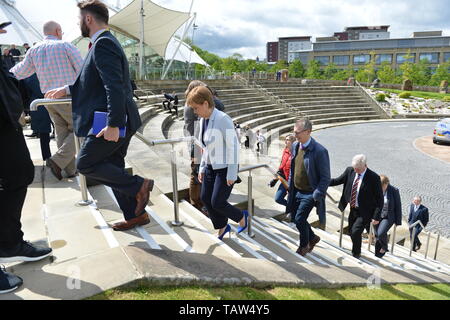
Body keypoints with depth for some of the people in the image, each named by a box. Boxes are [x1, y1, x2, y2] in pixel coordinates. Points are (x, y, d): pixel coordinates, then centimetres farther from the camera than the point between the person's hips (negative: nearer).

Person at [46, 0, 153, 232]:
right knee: (113, 168, 15)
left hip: (110, 124, -10)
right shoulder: (105, 42, 19)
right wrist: (66, 90, 26)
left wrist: (113, 125, -27)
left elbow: (115, 86, -24)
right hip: (118, 122, 10)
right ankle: (135, 215, 23)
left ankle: (138, 186, 0)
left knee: (85, 164, 0)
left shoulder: (103, 44, -14)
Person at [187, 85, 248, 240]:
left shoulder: (223, 119, -22)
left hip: (225, 168, -8)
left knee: (217, 203, -5)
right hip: (211, 166, 8)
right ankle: (222, 227, 32)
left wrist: (231, 174, -20)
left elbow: (233, 146, -21)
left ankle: (241, 216, 24)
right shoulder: (203, 120, 4)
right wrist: (202, 168, 14)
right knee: (205, 198, 11)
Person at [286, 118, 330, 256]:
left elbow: (325, 177, -16)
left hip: (309, 193, -7)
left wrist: (317, 196, -18)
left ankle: (304, 245, 22)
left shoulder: (320, 151, -21)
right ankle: (312, 238, 40)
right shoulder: (295, 146, 1)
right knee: (295, 218, 14)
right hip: (296, 191, 7)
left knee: (299, 219, -6)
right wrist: (290, 185, 13)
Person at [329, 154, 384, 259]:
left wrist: (376, 216, -18)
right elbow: (338, 180, 10)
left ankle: (356, 254, 12)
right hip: (353, 209, 6)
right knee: (351, 232, 17)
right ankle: (355, 251, 43)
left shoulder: (374, 177, -19)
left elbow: (379, 198, -14)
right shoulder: (350, 171, -5)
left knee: (356, 231, -14)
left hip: (365, 212, -6)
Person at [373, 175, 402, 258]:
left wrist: (398, 221, -4)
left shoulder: (394, 191, -12)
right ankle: (377, 256, 24)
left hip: (388, 217, -3)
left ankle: (384, 247, 11)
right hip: (377, 217, 3)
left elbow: (398, 206, -5)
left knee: (381, 233, -21)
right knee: (377, 236, 8)